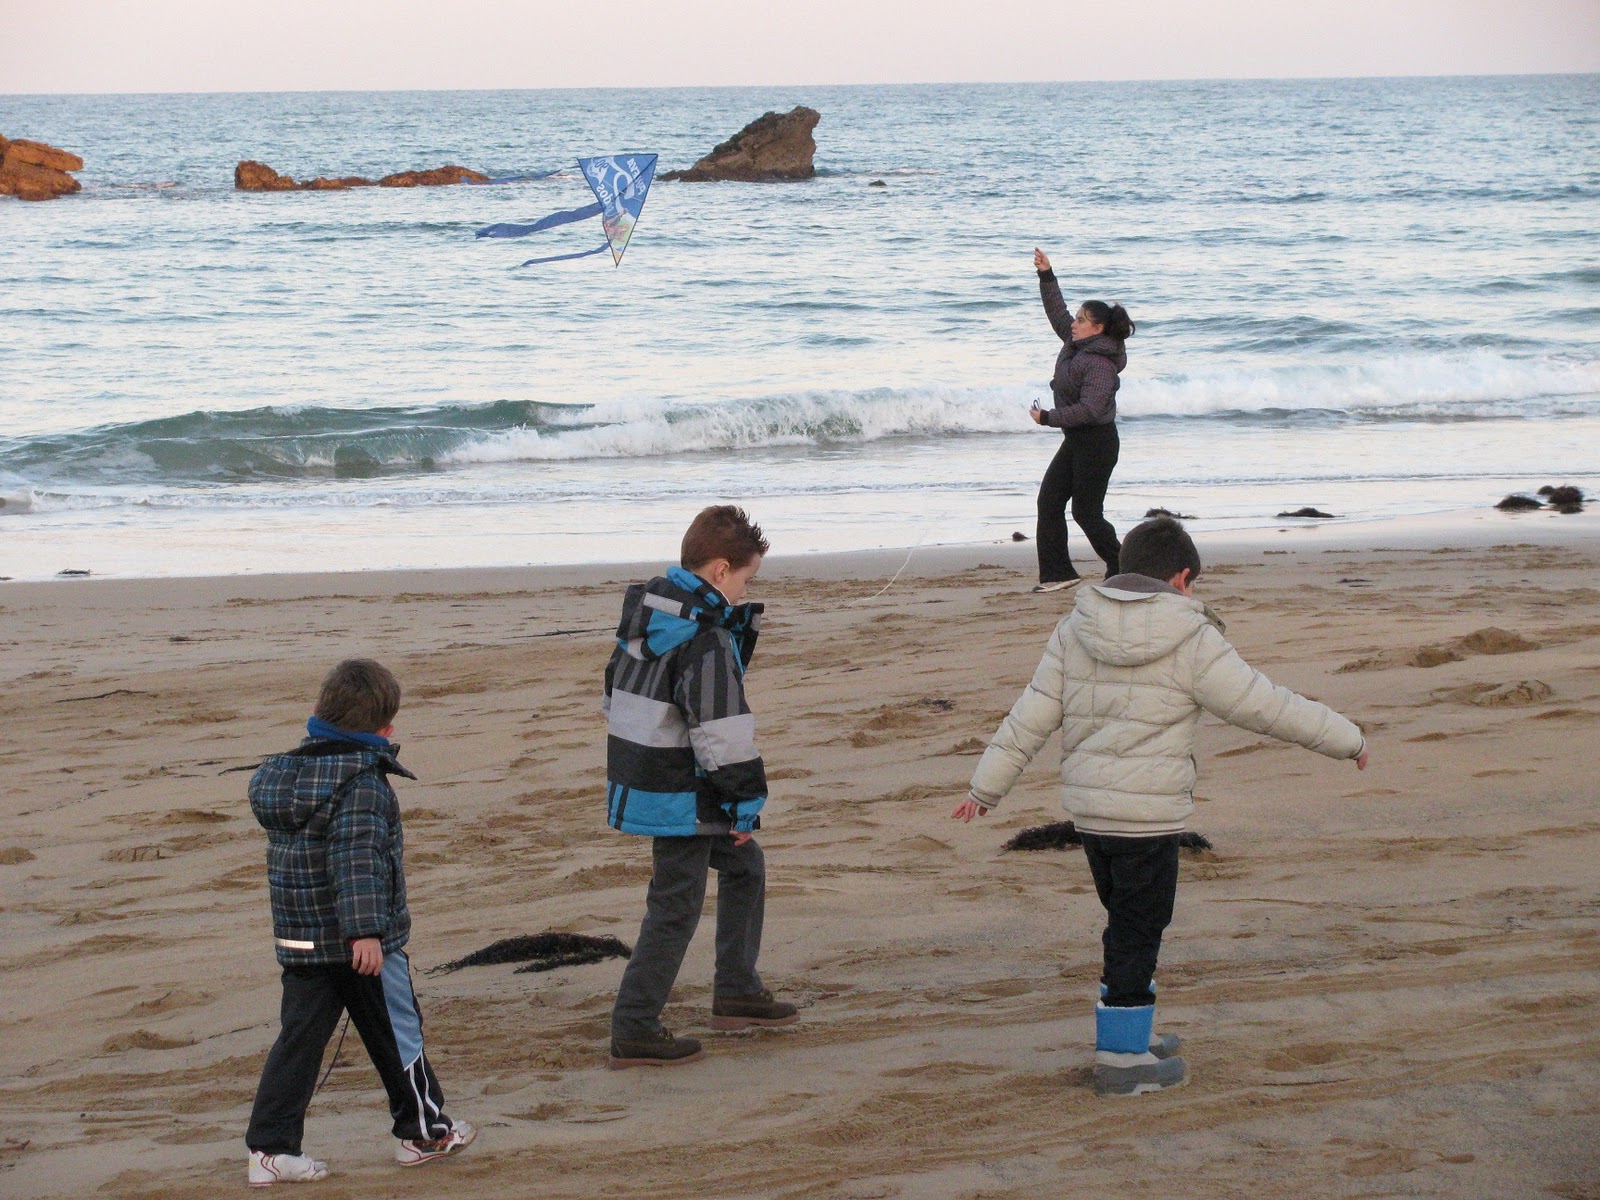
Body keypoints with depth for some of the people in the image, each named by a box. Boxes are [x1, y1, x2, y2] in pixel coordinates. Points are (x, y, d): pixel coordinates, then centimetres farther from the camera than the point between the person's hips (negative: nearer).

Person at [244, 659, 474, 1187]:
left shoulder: (283, 772, 6)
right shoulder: (362, 781, -17)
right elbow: (355, 858, -28)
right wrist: (364, 930, -33)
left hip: (299, 940, 7)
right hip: (364, 943, -7)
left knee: (299, 1039, 8)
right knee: (397, 1034, 10)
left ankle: (271, 1147, 2)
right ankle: (423, 1132, 24)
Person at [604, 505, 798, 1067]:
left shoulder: (644, 614, 8)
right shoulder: (705, 638, -21)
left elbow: (614, 693, 19)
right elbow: (722, 731, -22)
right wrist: (746, 803, -14)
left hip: (638, 781, 10)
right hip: (681, 798, -10)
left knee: (744, 865, 23)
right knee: (676, 906, -2)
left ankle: (737, 993, 29)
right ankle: (634, 1032, 2)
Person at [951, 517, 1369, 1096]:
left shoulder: (1075, 631, 4)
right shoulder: (1189, 641, -11)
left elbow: (1032, 714, 4)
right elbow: (1264, 706, -8)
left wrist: (987, 786, 11)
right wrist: (1346, 739, 2)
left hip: (1088, 807, 6)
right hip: (1149, 811, -6)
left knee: (1129, 922, 21)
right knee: (1137, 931, 2)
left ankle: (1129, 1031, 31)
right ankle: (1121, 1057, 6)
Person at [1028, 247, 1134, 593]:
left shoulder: (1101, 364, -23)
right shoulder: (1076, 344, 5)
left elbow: (1089, 409, -30)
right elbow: (1057, 311, 19)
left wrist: (1048, 418, -25)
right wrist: (1046, 276, 11)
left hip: (1097, 443, -10)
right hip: (1076, 442, 10)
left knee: (1086, 512, -3)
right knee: (1049, 501, 6)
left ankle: (1122, 570, 11)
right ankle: (1057, 572, 9)